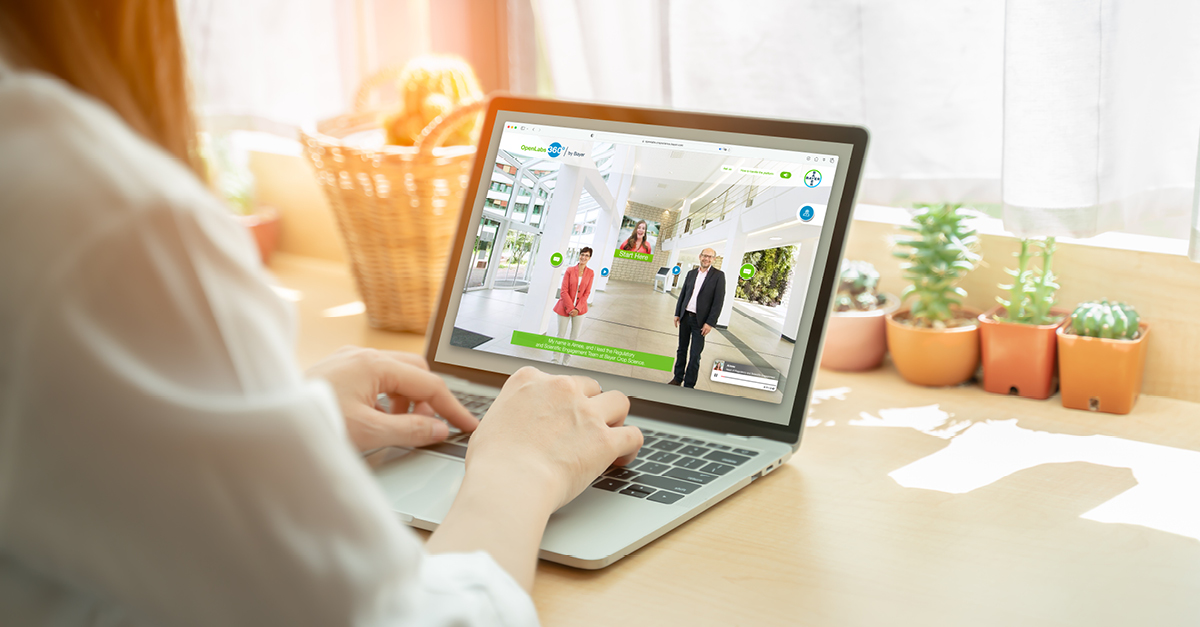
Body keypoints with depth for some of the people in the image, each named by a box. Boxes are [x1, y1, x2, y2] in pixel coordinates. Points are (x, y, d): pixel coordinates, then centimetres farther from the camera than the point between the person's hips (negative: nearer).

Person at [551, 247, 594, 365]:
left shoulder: (590, 273, -2)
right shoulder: (570, 270, -6)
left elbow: (587, 293, -1)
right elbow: (564, 291, -7)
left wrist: (577, 309, -10)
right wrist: (570, 308, -12)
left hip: (579, 309, 2)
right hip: (565, 307, -2)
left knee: (575, 336, 6)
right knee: (561, 335, 4)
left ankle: (565, 362, 17)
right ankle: (555, 360, 14)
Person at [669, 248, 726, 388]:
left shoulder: (718, 275, -6)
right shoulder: (691, 273, 8)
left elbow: (719, 301, -9)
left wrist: (710, 323, -13)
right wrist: (677, 314, 8)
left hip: (700, 321, -4)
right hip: (685, 317, 4)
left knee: (695, 356, -2)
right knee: (682, 350, 14)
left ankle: (689, 385, 5)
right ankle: (678, 378, 26)